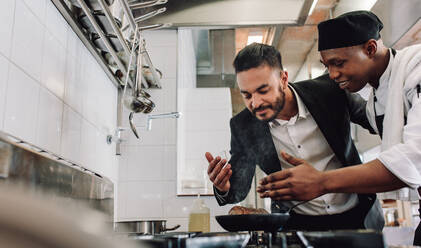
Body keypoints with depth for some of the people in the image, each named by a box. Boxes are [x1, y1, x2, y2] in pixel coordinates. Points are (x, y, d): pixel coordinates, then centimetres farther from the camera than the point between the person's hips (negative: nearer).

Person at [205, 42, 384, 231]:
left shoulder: (328, 91, -14)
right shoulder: (242, 127, -12)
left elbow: (373, 118, 4)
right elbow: (238, 189, -4)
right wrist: (224, 189, -26)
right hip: (294, 225, 0)